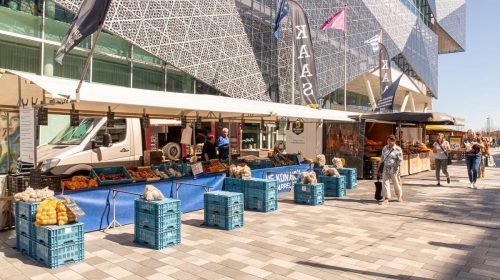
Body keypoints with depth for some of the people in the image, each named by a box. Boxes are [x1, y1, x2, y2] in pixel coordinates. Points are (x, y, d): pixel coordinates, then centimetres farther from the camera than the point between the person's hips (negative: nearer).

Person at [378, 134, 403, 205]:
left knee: (396, 183, 10)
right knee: (385, 182, -4)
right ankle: (386, 199, -3)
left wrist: (397, 168, -16)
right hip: (385, 168, 4)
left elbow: (400, 160, -8)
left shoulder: (398, 149, -7)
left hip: (394, 169, -4)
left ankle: (399, 196, 33)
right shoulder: (385, 148, 8)